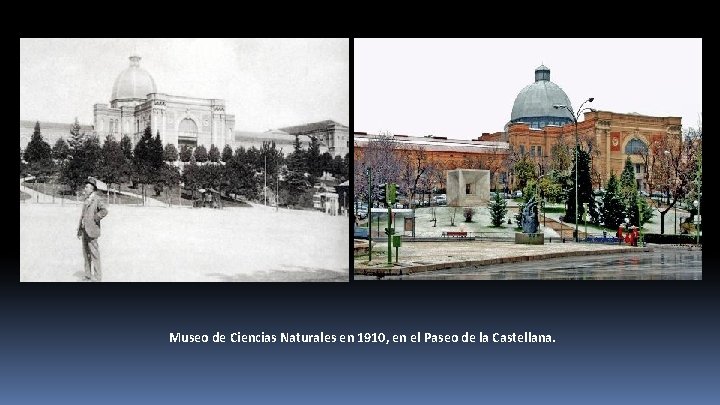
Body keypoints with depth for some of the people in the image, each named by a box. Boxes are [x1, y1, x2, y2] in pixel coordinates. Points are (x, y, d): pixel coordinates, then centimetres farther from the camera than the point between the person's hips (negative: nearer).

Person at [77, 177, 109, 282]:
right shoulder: (86, 200, 17)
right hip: (85, 230, 8)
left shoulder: (97, 199, -8)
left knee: (94, 253, -6)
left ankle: (97, 276, -2)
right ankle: (88, 275, 18)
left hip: (92, 230, -8)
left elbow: (104, 211, -22)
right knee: (86, 253, 11)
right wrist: (79, 230, 17)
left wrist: (94, 219, -16)